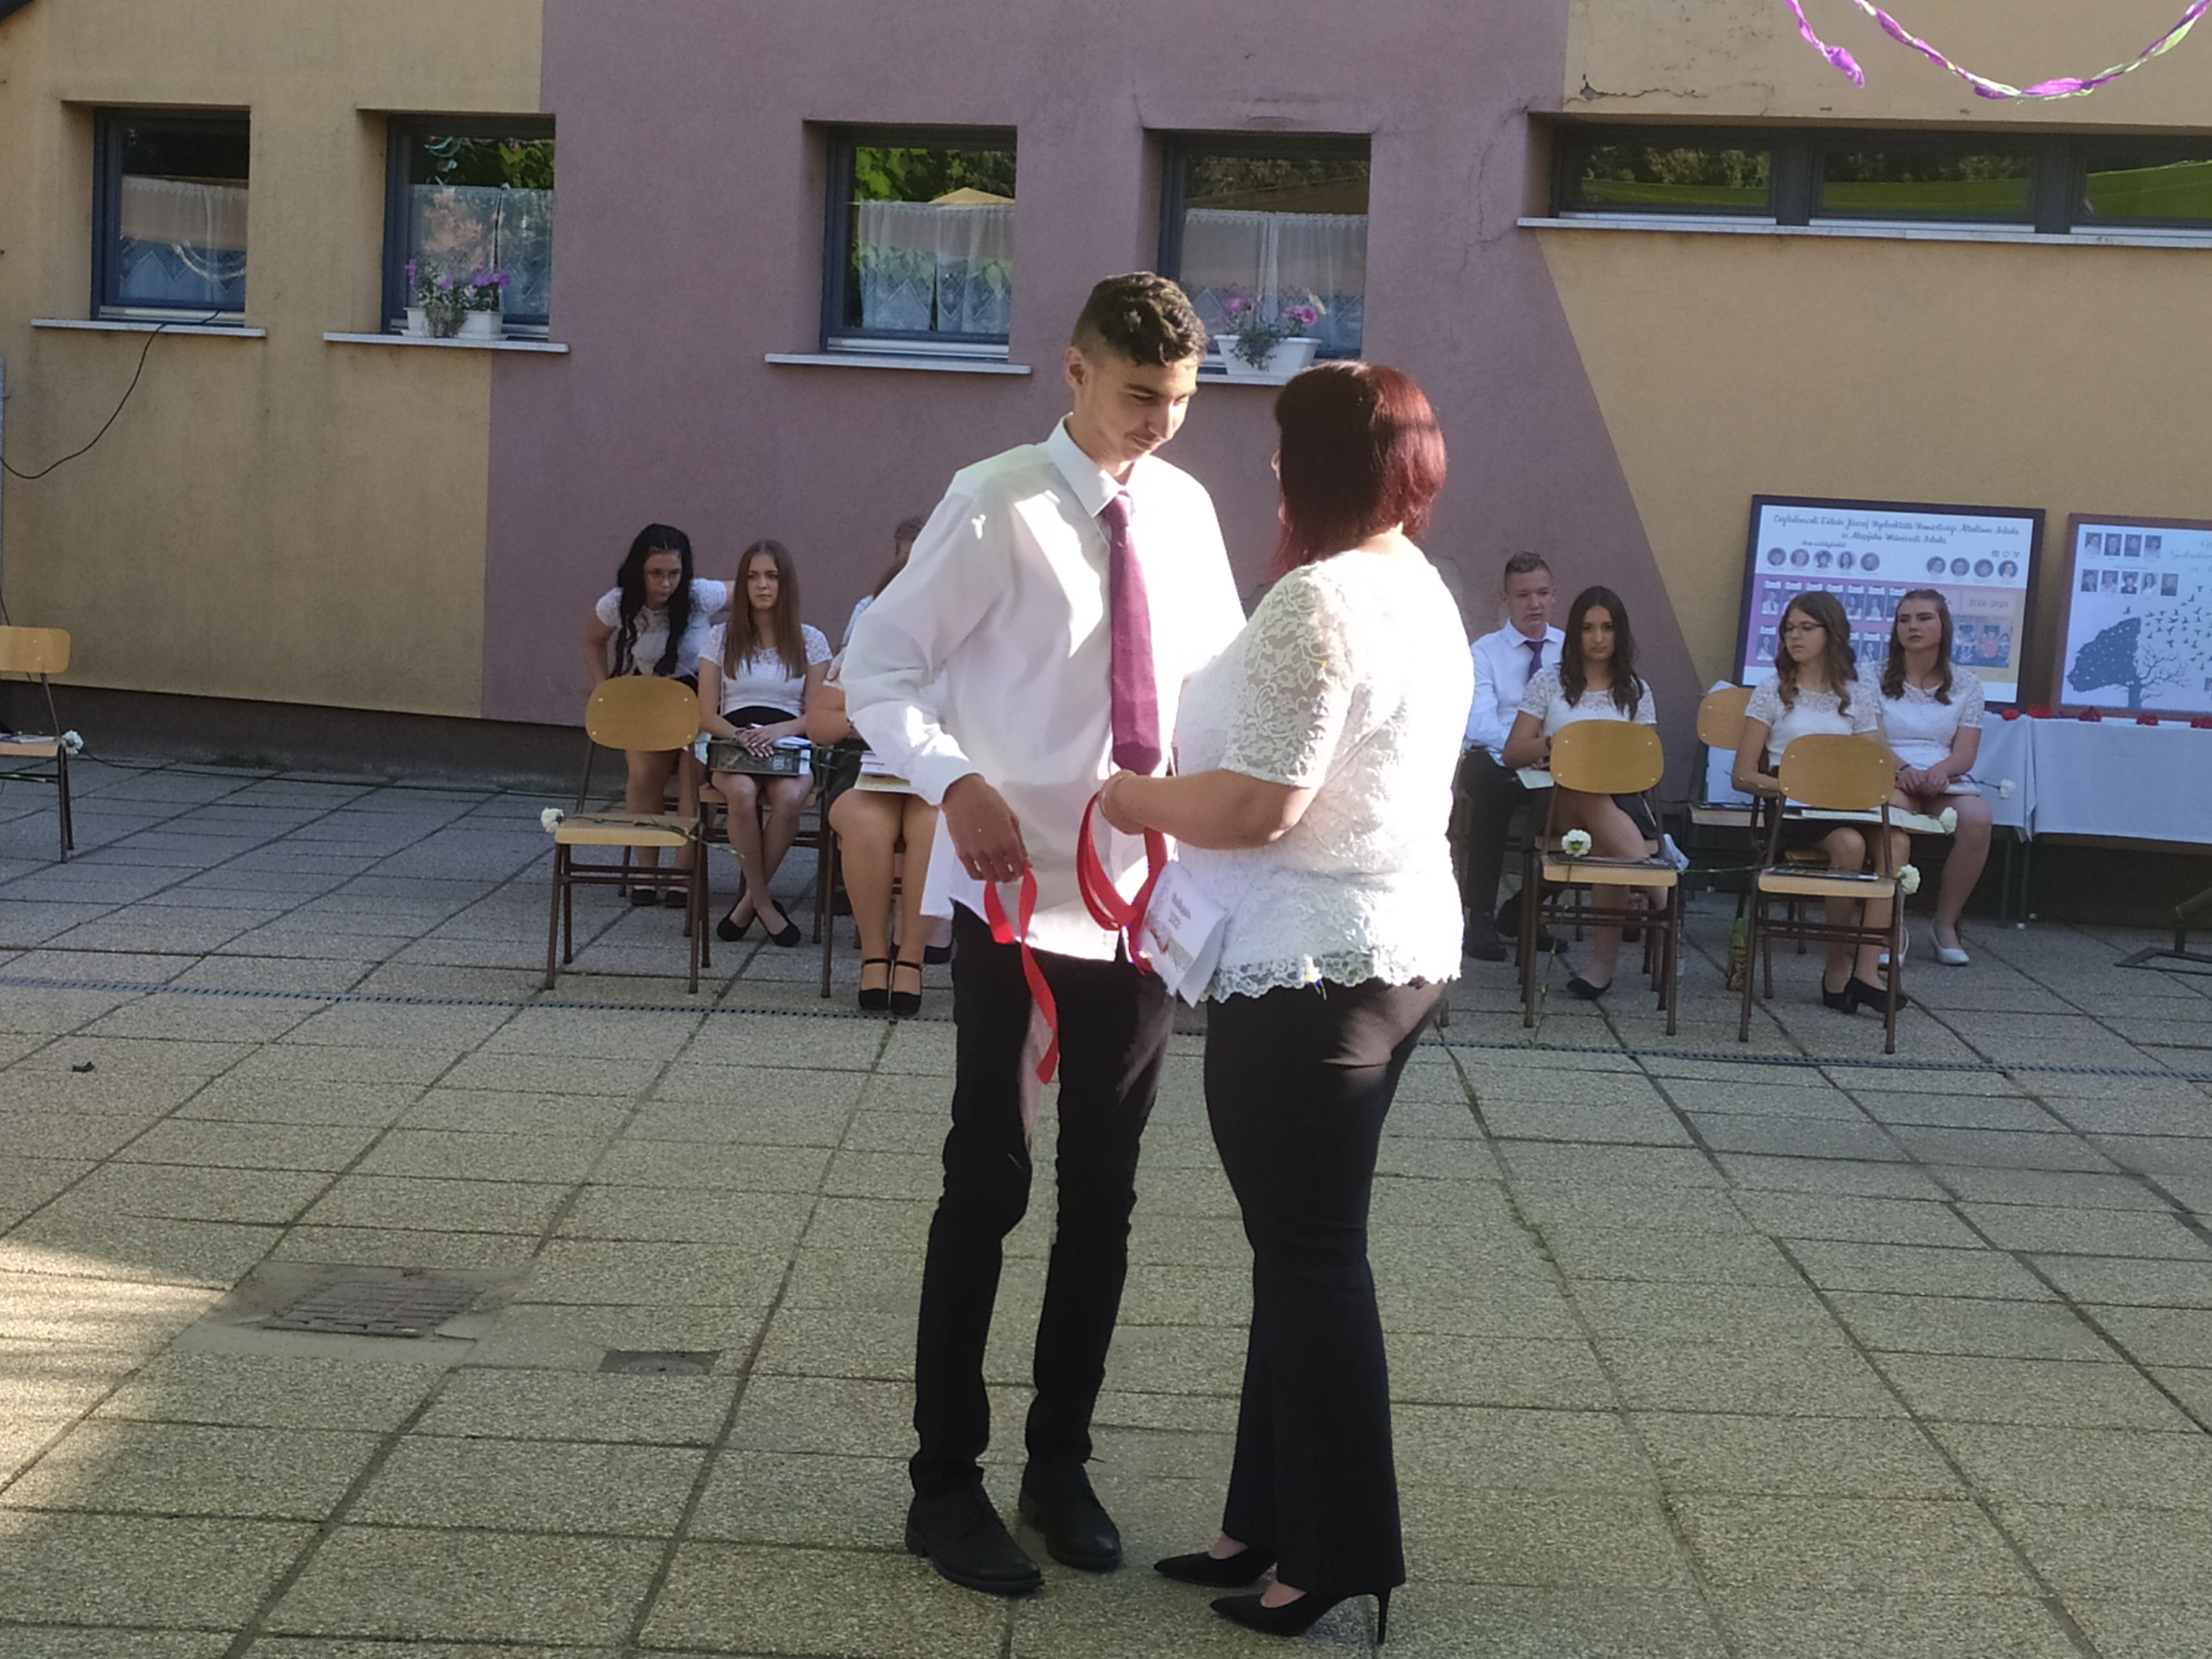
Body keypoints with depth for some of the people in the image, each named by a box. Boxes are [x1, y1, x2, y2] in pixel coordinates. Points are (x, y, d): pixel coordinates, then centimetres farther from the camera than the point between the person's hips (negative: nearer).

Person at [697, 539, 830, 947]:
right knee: (742, 794, -37)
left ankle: (749, 899, -16)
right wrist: (740, 736, -14)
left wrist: (780, 730, -14)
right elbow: (708, 716, 8)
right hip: (732, 745, 0)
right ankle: (763, 903, -22)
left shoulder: (810, 641, 12)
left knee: (790, 797, -36)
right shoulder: (722, 639, 12)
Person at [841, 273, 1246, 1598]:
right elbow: (879, 669, -9)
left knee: (1104, 1193, 13)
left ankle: (1062, 1462, 28)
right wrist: (956, 783, -25)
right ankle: (948, 1479, 17)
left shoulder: (1187, 512, 6)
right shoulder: (997, 508, -10)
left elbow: (1223, 674, 15)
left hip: (1147, 894, 5)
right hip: (1017, 893, -5)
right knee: (989, 1185, 2)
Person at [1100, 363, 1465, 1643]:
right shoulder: (1423, 595, 13)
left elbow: (1259, 805, -24)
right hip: (1396, 945, 10)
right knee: (1307, 1246, 16)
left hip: (1311, 964, -10)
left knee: (1312, 1255, 0)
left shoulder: (1319, 601, -19)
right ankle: (1280, 1521, 24)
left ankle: (1341, 1556, 9)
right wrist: (1180, 789, 22)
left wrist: (1134, 799, -7)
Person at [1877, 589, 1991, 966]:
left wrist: (1939, 770, -19)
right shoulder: (1875, 678, 12)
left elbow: (1965, 753, 5)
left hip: (1946, 780, 2)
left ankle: (1946, 924, -17)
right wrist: (1903, 769, -21)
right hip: (1891, 779, -2)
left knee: (1977, 818, -34)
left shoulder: (1966, 683, 15)